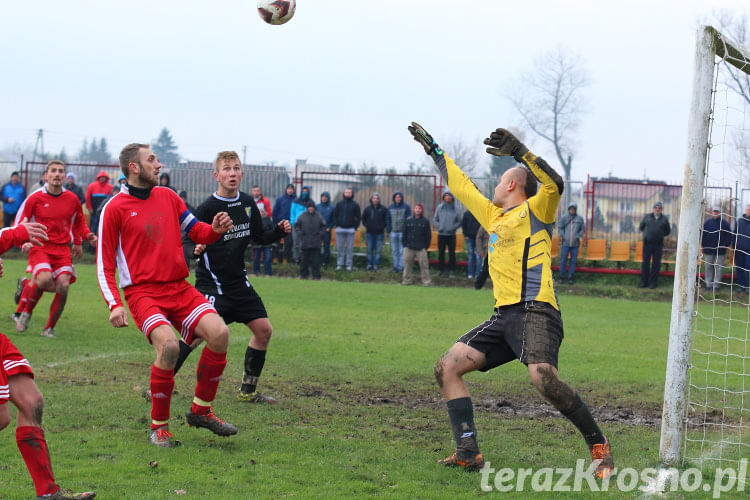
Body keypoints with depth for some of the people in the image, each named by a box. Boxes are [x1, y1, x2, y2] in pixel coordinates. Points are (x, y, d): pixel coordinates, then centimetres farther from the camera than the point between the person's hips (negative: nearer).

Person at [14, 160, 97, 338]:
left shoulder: (72, 199, 8)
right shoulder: (35, 198, 0)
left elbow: (79, 222, 27)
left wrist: (83, 239, 14)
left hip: (62, 249, 3)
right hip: (39, 247, -3)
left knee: (63, 286, -16)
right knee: (45, 279, -28)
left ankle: (49, 329, 2)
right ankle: (25, 311, 1)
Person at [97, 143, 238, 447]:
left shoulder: (167, 196, 13)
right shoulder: (115, 208, -1)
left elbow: (197, 231, 21)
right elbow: (104, 263, 0)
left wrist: (216, 229, -3)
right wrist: (114, 304, -12)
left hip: (179, 288, 5)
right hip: (143, 293, -5)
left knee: (219, 333, -18)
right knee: (168, 345, -30)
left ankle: (201, 410, 2)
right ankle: (158, 427, -11)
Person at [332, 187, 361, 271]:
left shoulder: (355, 205, 4)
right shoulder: (339, 204, 10)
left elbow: (359, 217, 5)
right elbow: (335, 215, 13)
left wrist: (355, 227, -4)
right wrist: (337, 225, 0)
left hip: (350, 229, -2)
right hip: (340, 229, 2)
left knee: (350, 248, 0)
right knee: (340, 248, 2)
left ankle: (349, 264, 5)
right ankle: (339, 264, 7)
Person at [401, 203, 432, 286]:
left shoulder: (425, 221, 2)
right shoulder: (408, 220, 8)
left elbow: (428, 235, 3)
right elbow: (404, 234, 12)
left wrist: (426, 246, -3)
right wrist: (405, 245, 4)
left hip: (421, 248, -3)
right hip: (409, 248, 3)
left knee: (423, 264, -5)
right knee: (407, 263, 4)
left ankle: (426, 280, 0)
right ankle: (406, 280, 13)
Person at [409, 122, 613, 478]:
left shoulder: (535, 210, 5)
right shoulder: (493, 215, 26)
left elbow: (554, 184, -17)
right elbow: (460, 185, 38)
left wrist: (519, 151, -21)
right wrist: (433, 149, 45)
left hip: (535, 311, -8)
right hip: (503, 315, 8)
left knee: (543, 378, -30)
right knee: (447, 367, -2)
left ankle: (598, 445, -15)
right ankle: (468, 453, -6)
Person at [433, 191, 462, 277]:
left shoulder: (455, 209, 1)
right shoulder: (439, 207, 5)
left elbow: (459, 222, 4)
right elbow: (435, 219, 9)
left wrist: (453, 227, -10)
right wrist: (438, 226, -4)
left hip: (451, 234, -1)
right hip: (441, 234, 1)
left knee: (452, 253, 0)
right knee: (441, 253, 5)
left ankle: (452, 270, 6)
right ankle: (440, 269, 12)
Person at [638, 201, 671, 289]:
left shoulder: (664, 219, 6)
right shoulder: (647, 217, 7)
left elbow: (667, 231, 18)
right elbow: (641, 227, 20)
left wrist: (660, 236, 12)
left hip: (658, 245, 0)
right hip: (647, 244, 0)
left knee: (656, 264, -1)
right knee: (645, 263, -1)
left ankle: (653, 282, 6)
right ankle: (644, 282, 5)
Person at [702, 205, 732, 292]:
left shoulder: (724, 223, 0)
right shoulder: (707, 222, 5)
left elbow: (729, 236, 4)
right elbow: (702, 235, 9)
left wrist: (726, 246, -5)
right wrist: (702, 246, 2)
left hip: (720, 251, -2)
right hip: (708, 249, 2)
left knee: (718, 267, -1)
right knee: (708, 267, 5)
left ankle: (716, 285, 4)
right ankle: (708, 284, 11)